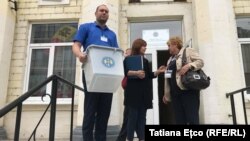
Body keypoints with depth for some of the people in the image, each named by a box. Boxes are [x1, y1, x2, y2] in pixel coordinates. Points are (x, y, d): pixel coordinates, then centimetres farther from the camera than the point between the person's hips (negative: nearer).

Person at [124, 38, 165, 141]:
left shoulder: (145, 61, 20)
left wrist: (158, 71, 2)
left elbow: (150, 75, 18)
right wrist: (136, 73, -28)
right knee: (133, 116, -5)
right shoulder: (128, 59, 2)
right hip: (134, 92, -6)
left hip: (144, 93, 6)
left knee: (142, 117, 5)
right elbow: (126, 72, -13)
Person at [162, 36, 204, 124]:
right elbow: (168, 77, 21)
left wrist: (189, 65, -22)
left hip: (188, 90, -7)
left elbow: (200, 61, -4)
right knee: (179, 120, 7)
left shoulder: (188, 51, 5)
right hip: (175, 92, 7)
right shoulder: (170, 59, 23)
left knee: (192, 118, -7)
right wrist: (166, 94, 20)